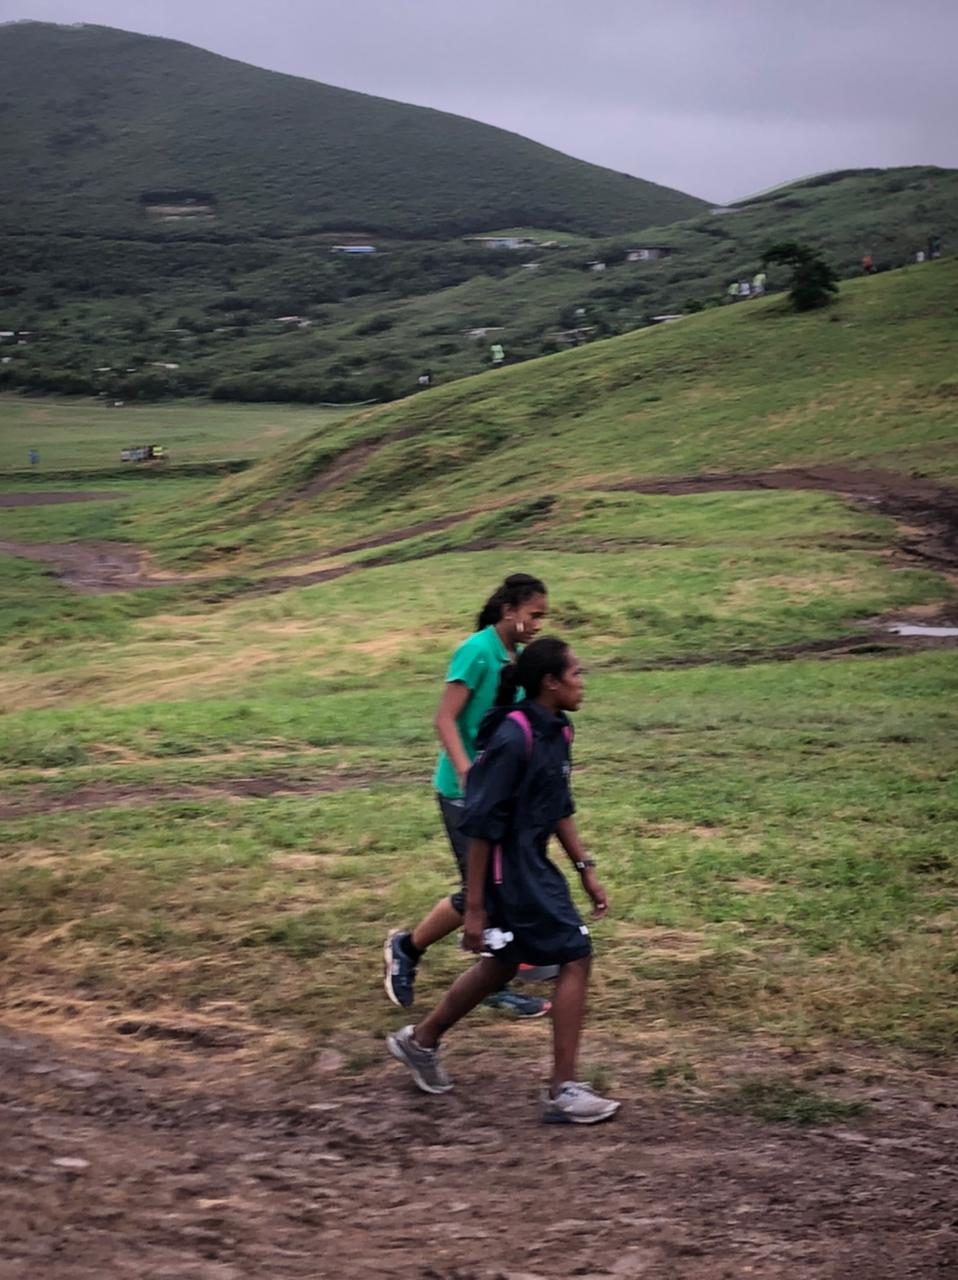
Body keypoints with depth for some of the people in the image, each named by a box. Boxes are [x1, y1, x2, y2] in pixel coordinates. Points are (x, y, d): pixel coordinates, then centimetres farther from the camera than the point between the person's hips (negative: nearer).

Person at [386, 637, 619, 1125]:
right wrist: (474, 906, -19)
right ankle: (562, 1093, -2)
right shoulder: (513, 739, -22)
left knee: (502, 964, 22)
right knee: (576, 956, -8)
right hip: (509, 872, -10)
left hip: (533, 866, 10)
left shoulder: (554, 733, 6)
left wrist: (586, 870, 15)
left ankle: (420, 1040, 41)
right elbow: (482, 825, -21)